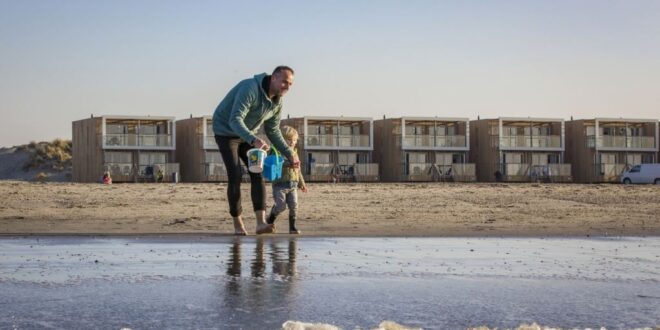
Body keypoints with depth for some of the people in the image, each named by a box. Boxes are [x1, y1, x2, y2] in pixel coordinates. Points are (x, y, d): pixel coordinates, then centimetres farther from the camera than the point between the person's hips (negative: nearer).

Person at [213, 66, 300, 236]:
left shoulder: (277, 102, -6)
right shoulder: (250, 89, -32)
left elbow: (273, 131, 7)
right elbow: (235, 120, -41)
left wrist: (290, 154, -1)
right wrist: (253, 140, -57)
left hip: (247, 135, 7)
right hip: (225, 132, -7)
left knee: (258, 172, -9)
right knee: (235, 176, -13)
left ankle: (261, 223, -17)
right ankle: (238, 224, -1)